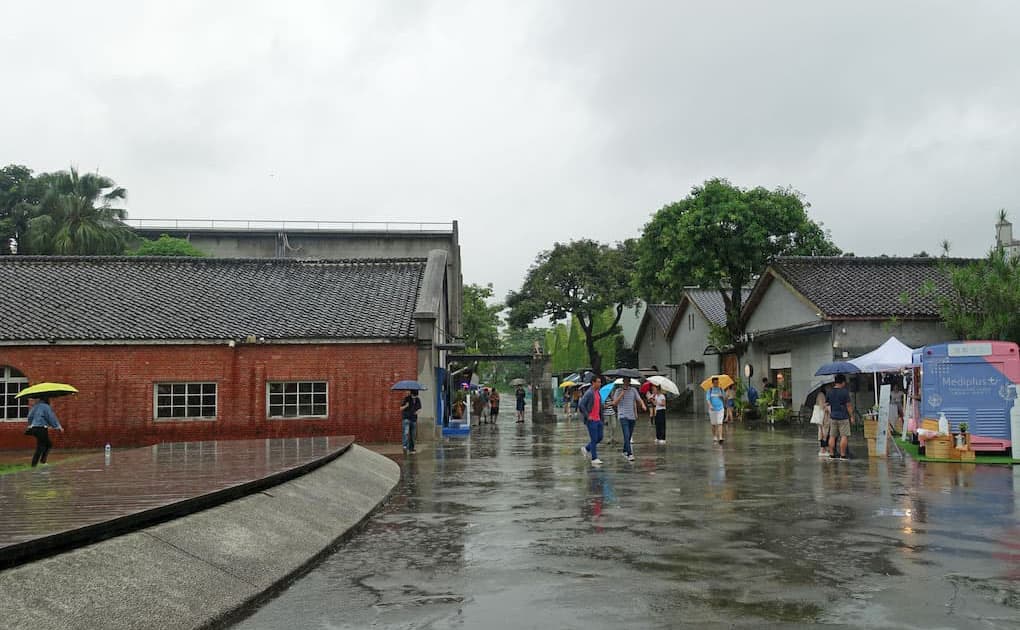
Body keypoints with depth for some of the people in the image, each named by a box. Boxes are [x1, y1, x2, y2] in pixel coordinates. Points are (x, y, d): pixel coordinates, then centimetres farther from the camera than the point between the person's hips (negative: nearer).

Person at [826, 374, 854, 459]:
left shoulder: (829, 392, 5)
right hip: (843, 417, -5)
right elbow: (848, 405, -8)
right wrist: (851, 416, 0)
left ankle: (832, 454, 9)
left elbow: (826, 404, 10)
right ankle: (842, 455, -3)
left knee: (832, 436, 8)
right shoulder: (844, 392, -10)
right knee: (844, 436, -1)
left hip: (833, 417, 5)